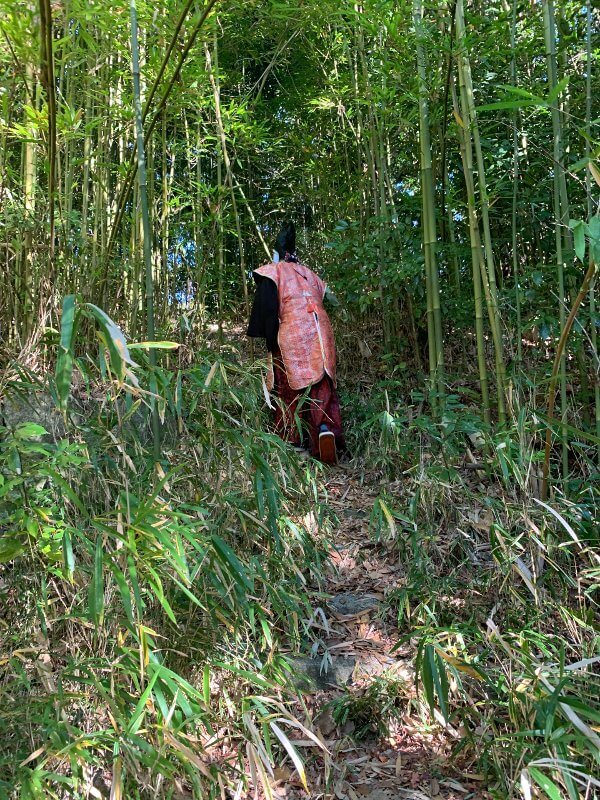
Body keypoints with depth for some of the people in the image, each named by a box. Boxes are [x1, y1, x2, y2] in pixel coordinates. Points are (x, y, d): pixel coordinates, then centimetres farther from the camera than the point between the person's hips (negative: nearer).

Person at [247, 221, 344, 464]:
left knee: (289, 390, 4)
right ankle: (327, 427, -22)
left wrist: (270, 341, 0)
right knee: (321, 387, 1)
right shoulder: (309, 274, 23)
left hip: (292, 337, -4)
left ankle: (293, 442, 5)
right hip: (320, 333, 4)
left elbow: (267, 308, -4)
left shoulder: (273, 272, 6)